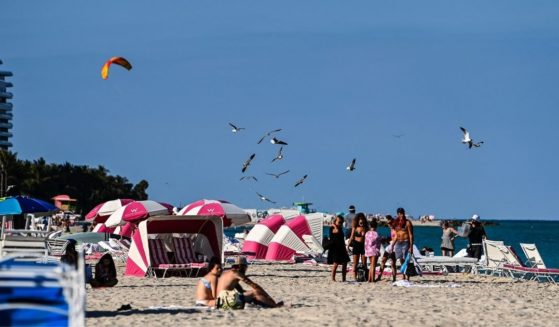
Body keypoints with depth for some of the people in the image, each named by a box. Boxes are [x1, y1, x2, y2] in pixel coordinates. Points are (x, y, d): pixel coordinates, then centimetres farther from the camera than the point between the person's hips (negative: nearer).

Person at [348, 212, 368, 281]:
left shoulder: (365, 228, 3)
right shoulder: (355, 228, 2)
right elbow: (352, 237, 5)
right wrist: (349, 245, 3)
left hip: (363, 245, 1)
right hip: (356, 245, -1)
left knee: (364, 263, 1)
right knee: (355, 263, 1)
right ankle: (355, 277, 3)